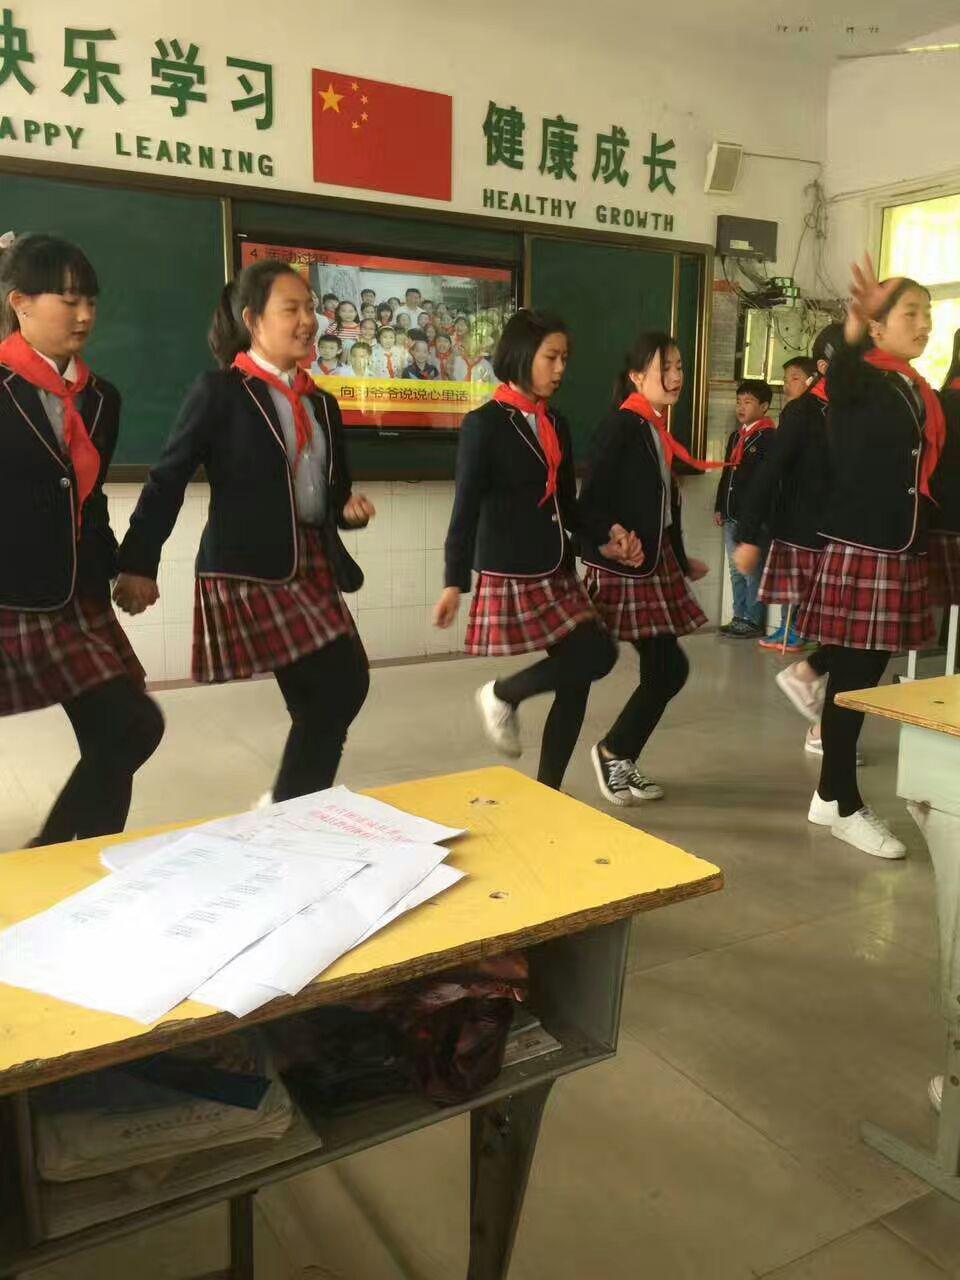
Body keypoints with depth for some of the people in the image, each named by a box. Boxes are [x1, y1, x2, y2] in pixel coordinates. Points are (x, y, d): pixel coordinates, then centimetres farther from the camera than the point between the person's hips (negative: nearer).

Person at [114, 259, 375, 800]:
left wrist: (351, 508, -1)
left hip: (313, 567, 7)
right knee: (343, 685, -10)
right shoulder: (220, 391, -4)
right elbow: (169, 479, -7)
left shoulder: (322, 404, 16)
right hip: (248, 571, -7)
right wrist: (138, 562, -12)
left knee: (323, 702, 5)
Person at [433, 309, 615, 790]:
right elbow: (466, 509, -11)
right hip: (510, 575, -7)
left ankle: (547, 792, 17)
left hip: (557, 573, 7)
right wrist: (454, 582, -15)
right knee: (595, 656, -12)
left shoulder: (556, 425, 12)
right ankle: (501, 695, 11)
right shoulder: (484, 424, -9)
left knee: (576, 680, 4)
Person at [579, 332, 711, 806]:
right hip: (623, 567, -9)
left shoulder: (658, 430, 14)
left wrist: (682, 561, 25)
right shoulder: (620, 426, -12)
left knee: (659, 671, 9)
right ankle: (614, 751, 12)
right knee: (669, 667, -8)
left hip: (658, 561, 9)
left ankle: (619, 757, 24)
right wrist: (610, 538, -34)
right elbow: (591, 498, -17)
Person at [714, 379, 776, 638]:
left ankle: (753, 621, 3)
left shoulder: (768, 438, -8)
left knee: (752, 570, -3)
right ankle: (740, 617, 21)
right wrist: (719, 507, 19)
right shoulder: (735, 435, 17)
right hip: (731, 516, 8)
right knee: (736, 570, 13)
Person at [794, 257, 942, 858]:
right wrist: (856, 327, -44)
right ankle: (845, 806, 12)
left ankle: (832, 794, 24)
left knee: (866, 675, 11)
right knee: (852, 679, -1)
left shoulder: (921, 392, 14)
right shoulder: (859, 380, -5)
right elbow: (840, 373, -27)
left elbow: (926, 472, 18)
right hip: (859, 549, -7)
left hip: (903, 552, 7)